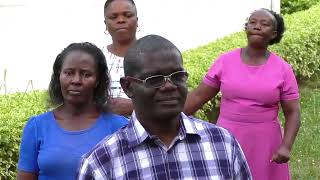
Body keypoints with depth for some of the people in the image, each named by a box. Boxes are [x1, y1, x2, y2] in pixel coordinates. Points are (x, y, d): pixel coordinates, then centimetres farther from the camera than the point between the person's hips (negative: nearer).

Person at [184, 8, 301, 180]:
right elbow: (198, 96, 3)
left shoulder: (283, 69, -4)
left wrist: (286, 146, -15)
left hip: (264, 144, -1)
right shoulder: (225, 61, -1)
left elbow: (293, 112, -2)